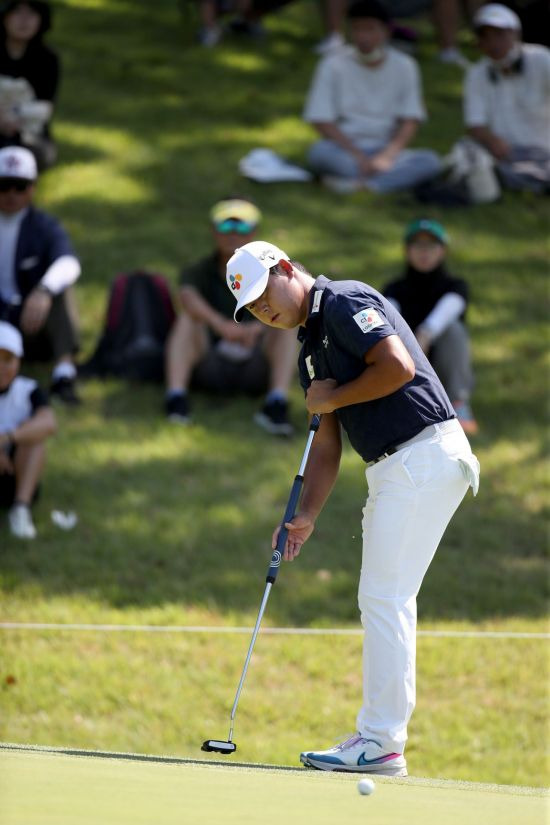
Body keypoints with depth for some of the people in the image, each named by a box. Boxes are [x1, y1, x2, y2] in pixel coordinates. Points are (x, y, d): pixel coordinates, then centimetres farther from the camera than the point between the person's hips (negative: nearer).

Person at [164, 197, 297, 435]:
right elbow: (188, 297, -26)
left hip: (255, 370, 0)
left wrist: (258, 326, -42)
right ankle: (175, 396, -39)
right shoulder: (201, 271, 0)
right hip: (210, 368, 0)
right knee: (188, 318, -23)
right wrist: (221, 325, -47)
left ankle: (277, 403, -39)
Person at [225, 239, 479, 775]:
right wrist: (306, 517, 10)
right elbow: (326, 444, 20)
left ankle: (380, 742, -8)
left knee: (384, 598, -9)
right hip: (392, 469, 10)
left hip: (422, 455, -10)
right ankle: (379, 738, 14)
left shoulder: (346, 303, -8)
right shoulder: (311, 349, 20)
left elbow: (398, 366, -21)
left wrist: (331, 398, -7)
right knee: (385, 602, 10)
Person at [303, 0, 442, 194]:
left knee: (430, 161, -26)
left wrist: (387, 156, -15)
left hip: (385, 151, 2)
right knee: (320, 152, -35)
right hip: (345, 152, -2)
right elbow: (321, 121, -8)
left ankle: (358, 184, -38)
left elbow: (411, 121, 1)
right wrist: (358, 156, -17)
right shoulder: (333, 65, -4)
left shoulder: (404, 66, 3)